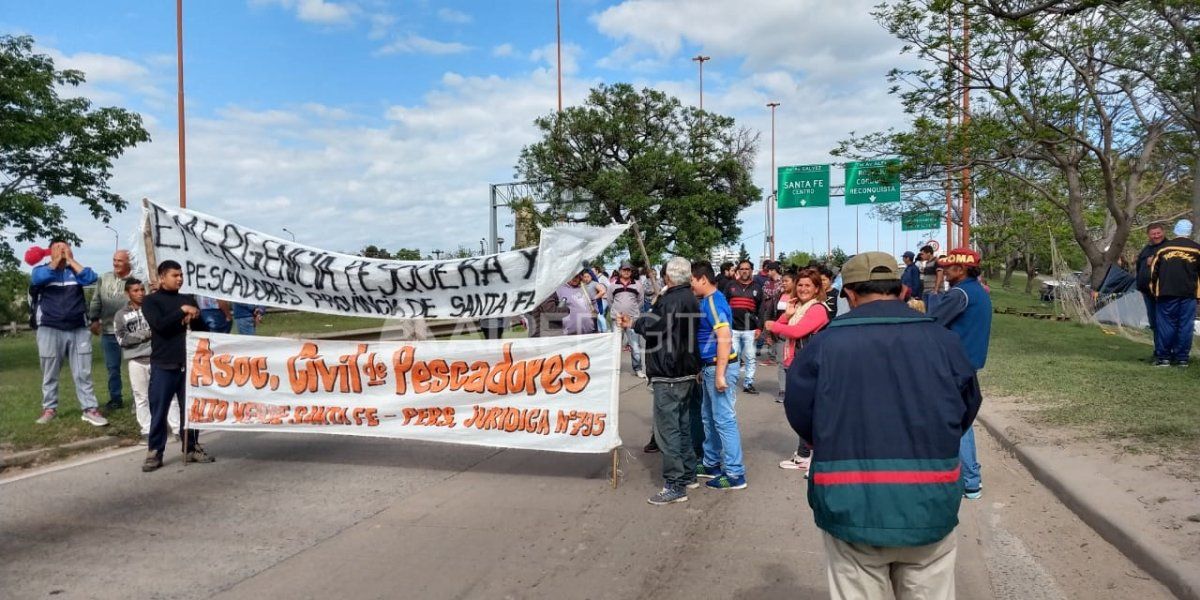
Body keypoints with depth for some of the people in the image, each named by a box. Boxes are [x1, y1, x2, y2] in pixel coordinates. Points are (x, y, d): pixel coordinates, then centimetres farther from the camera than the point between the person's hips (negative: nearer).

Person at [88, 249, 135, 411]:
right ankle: (115, 398, 22)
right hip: (108, 331, 5)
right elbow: (96, 301, 14)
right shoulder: (104, 279, 8)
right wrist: (94, 319, 8)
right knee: (112, 367, 12)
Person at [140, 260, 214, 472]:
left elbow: (203, 329, 12)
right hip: (163, 365, -4)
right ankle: (154, 452, 9)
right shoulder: (151, 301, 2)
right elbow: (159, 324, -16)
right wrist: (182, 311, -11)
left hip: (188, 363, 4)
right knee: (159, 411, 0)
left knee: (191, 408, 8)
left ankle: (192, 448, 19)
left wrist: (195, 316, -7)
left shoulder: (188, 299, 14)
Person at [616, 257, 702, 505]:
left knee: (667, 429, -6)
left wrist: (632, 323, -3)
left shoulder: (672, 300, -19)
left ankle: (675, 486, -3)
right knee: (683, 426, 18)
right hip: (686, 373, 10)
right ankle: (688, 475, 28)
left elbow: (651, 326, -22)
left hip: (669, 376, -10)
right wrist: (635, 323, 17)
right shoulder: (690, 299, 13)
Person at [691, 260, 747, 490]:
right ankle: (711, 464, 30)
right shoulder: (707, 301, 13)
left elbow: (724, 339, -24)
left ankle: (735, 474, 0)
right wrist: (704, 369, 21)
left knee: (724, 420, -6)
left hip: (720, 367, -10)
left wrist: (720, 374, -25)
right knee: (709, 417, 18)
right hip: (710, 366, 10)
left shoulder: (714, 302, -17)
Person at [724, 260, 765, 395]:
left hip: (750, 330, 1)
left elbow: (761, 309, 5)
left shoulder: (757, 288, 8)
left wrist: (759, 327, -3)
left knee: (750, 358, 5)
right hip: (732, 328, -1)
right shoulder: (730, 286, 6)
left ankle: (749, 383, 13)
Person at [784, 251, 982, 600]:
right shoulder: (941, 339, -2)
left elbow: (800, 418, -1)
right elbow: (966, 411, 10)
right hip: (930, 503, 2)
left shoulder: (823, 345, -7)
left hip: (851, 506, -1)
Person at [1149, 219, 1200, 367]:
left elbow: (1154, 270, 5)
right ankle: (1182, 358, 7)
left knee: (1165, 324, 3)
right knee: (1185, 326, 5)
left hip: (1166, 293, 0)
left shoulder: (1164, 247, 2)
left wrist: (1154, 288, 15)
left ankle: (1163, 357, 3)